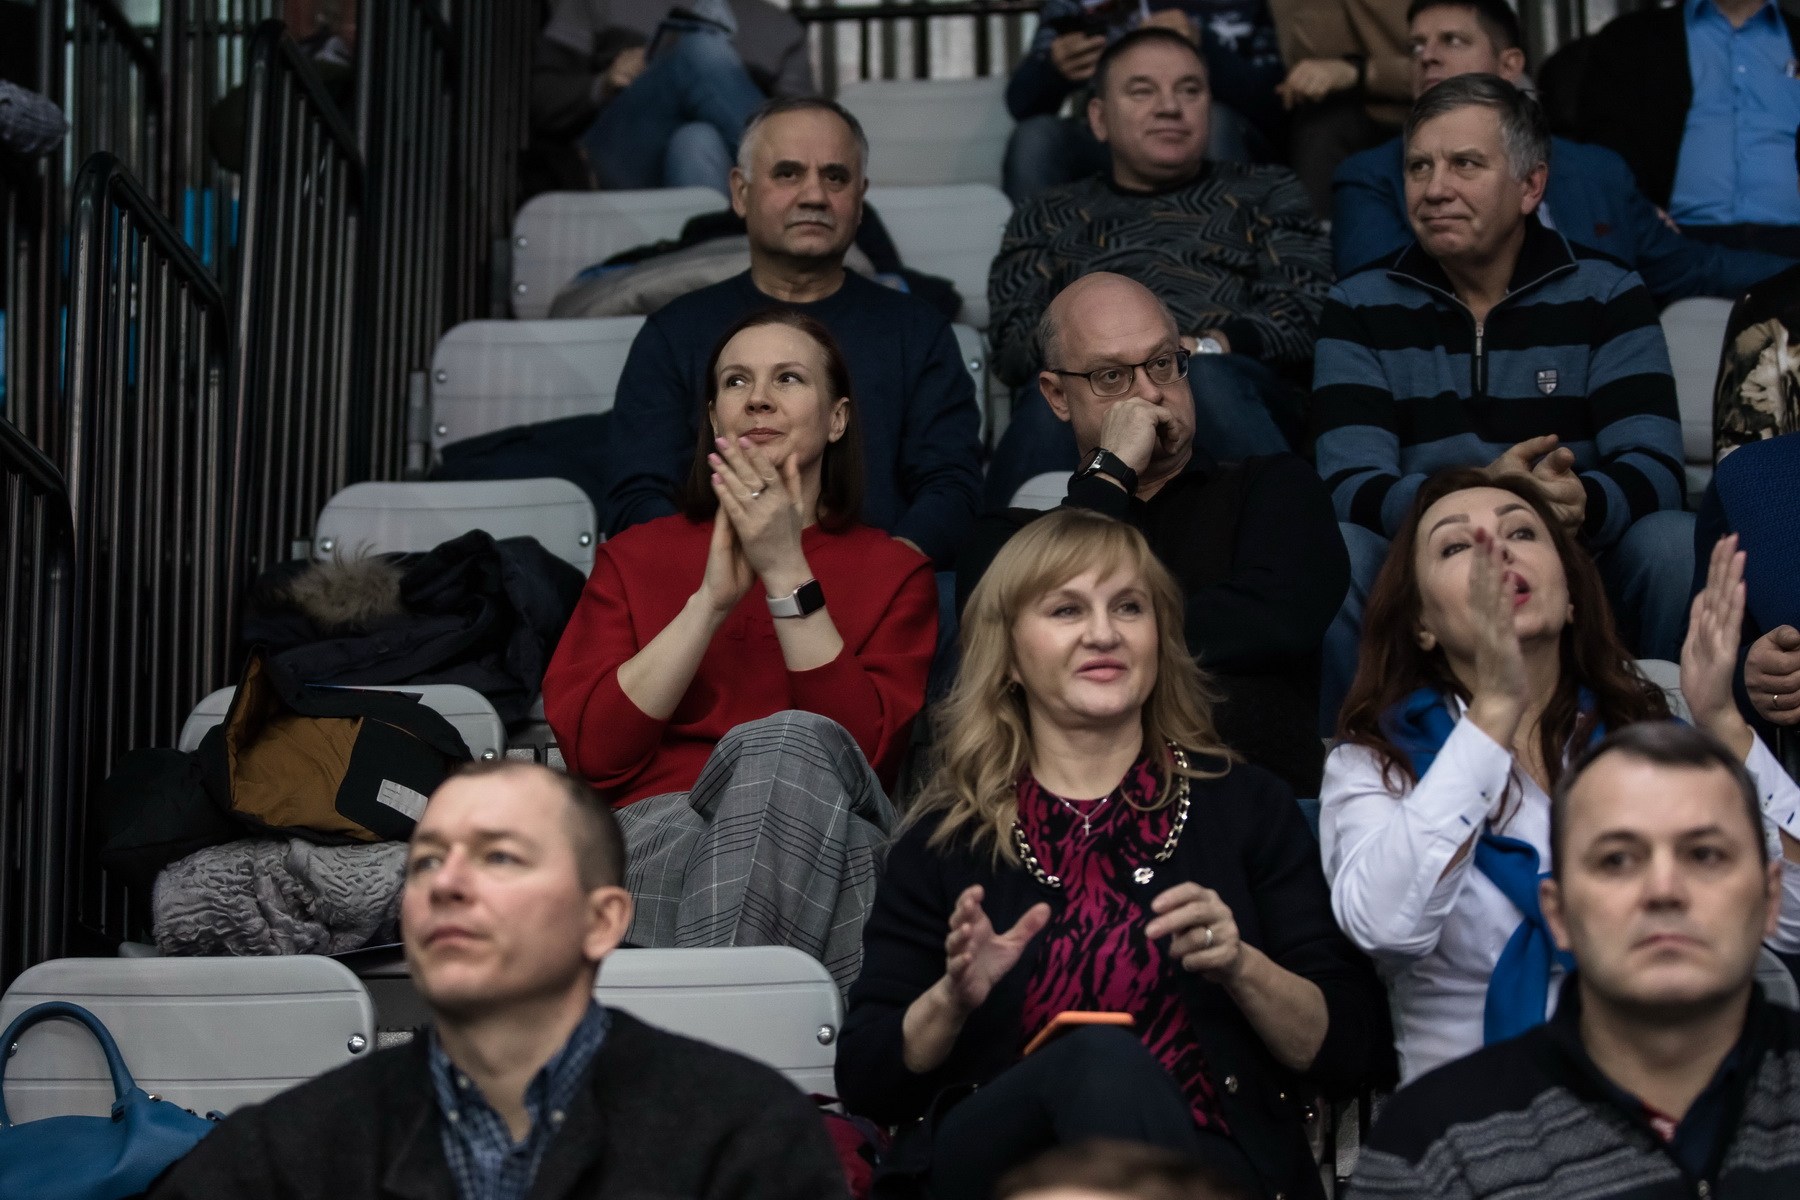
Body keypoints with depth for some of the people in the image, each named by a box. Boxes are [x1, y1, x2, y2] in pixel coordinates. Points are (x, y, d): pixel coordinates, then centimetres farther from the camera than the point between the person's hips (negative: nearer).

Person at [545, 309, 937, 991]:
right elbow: (591, 752, 4)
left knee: (791, 740, -35)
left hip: (826, 851, 0)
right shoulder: (634, 558, 22)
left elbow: (868, 751, -2)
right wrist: (713, 596, -3)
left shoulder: (893, 571, 19)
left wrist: (787, 572, -7)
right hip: (655, 835, 0)